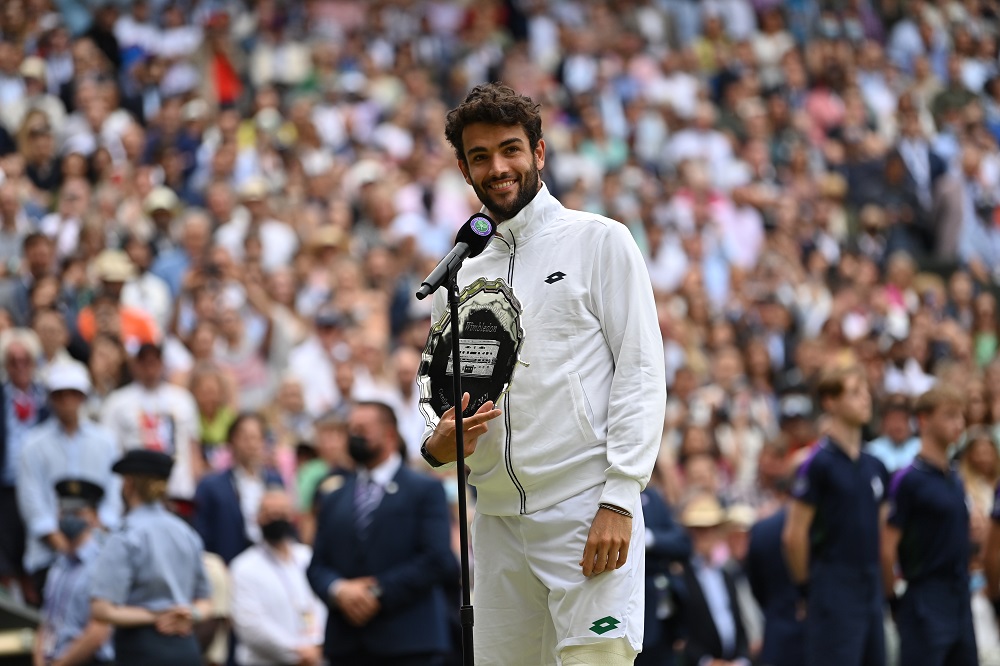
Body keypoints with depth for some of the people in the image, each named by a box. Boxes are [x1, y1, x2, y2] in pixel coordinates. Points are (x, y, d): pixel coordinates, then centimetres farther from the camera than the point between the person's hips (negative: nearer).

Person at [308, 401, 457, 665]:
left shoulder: (425, 490, 4)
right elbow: (317, 567, 14)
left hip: (408, 644, -4)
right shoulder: (335, 500, 19)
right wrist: (339, 590, -9)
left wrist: (380, 592, -11)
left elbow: (437, 559, -6)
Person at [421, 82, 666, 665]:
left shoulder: (600, 241, 2)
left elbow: (641, 371, -4)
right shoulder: (459, 275, 17)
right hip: (496, 521, 5)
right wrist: (437, 443, -4)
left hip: (587, 510, -5)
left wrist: (619, 498, -14)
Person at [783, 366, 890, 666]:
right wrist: (807, 585, -4)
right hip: (834, 595, -7)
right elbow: (794, 534, -10)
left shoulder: (874, 467, 13)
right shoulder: (819, 463, -9)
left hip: (871, 593, 7)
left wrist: (882, 582, 13)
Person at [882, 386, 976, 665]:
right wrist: (894, 599, -9)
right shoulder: (909, 480, -11)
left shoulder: (955, 479, 14)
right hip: (926, 610, -8)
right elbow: (886, 548, -13)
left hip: (960, 606, 8)